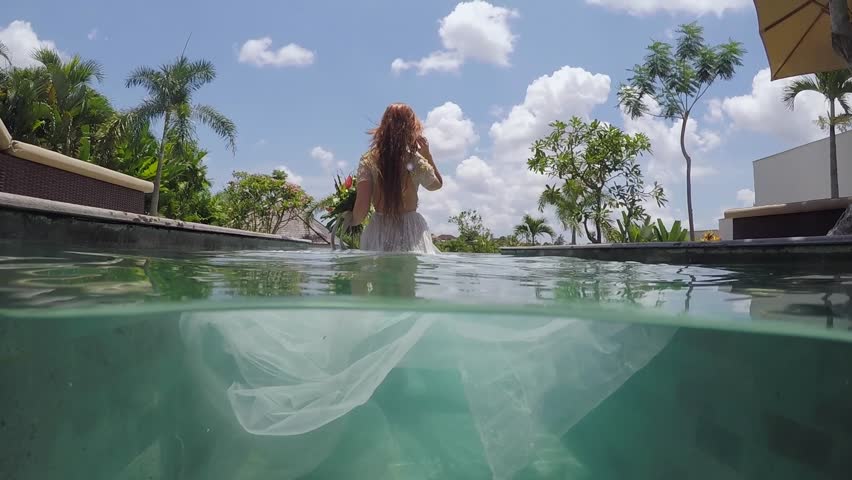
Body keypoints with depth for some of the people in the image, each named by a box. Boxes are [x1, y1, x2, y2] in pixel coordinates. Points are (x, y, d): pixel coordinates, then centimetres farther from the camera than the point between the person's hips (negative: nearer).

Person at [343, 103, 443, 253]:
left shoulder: (368, 161, -3)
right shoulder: (416, 161, -4)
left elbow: (361, 208, -9)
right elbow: (438, 184, 17)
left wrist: (353, 220, 10)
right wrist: (428, 155, 14)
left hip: (379, 231, 2)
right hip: (411, 230, -1)